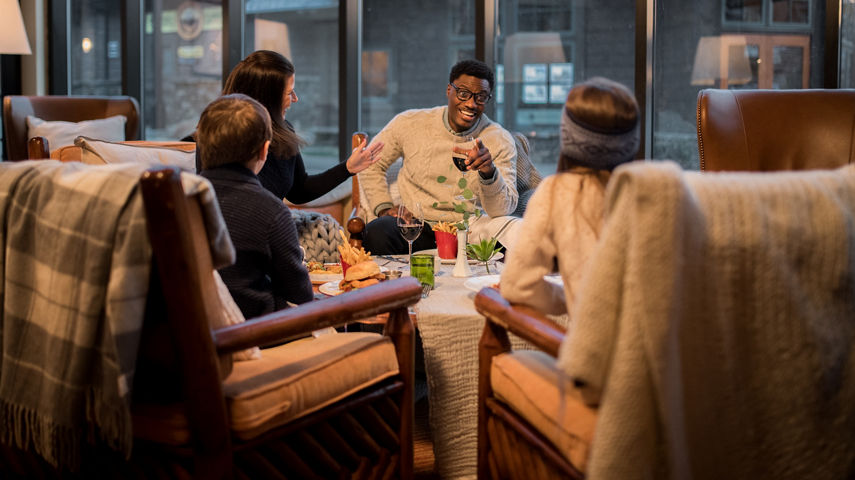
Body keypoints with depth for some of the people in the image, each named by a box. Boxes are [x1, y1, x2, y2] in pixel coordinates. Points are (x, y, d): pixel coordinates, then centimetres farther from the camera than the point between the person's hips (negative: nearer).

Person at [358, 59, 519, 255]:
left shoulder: (500, 141, 1)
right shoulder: (410, 123, 3)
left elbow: (503, 209, -7)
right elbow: (371, 164, 18)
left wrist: (489, 172, -27)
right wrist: (384, 207, 5)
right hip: (414, 225, 1)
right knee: (375, 233, -33)